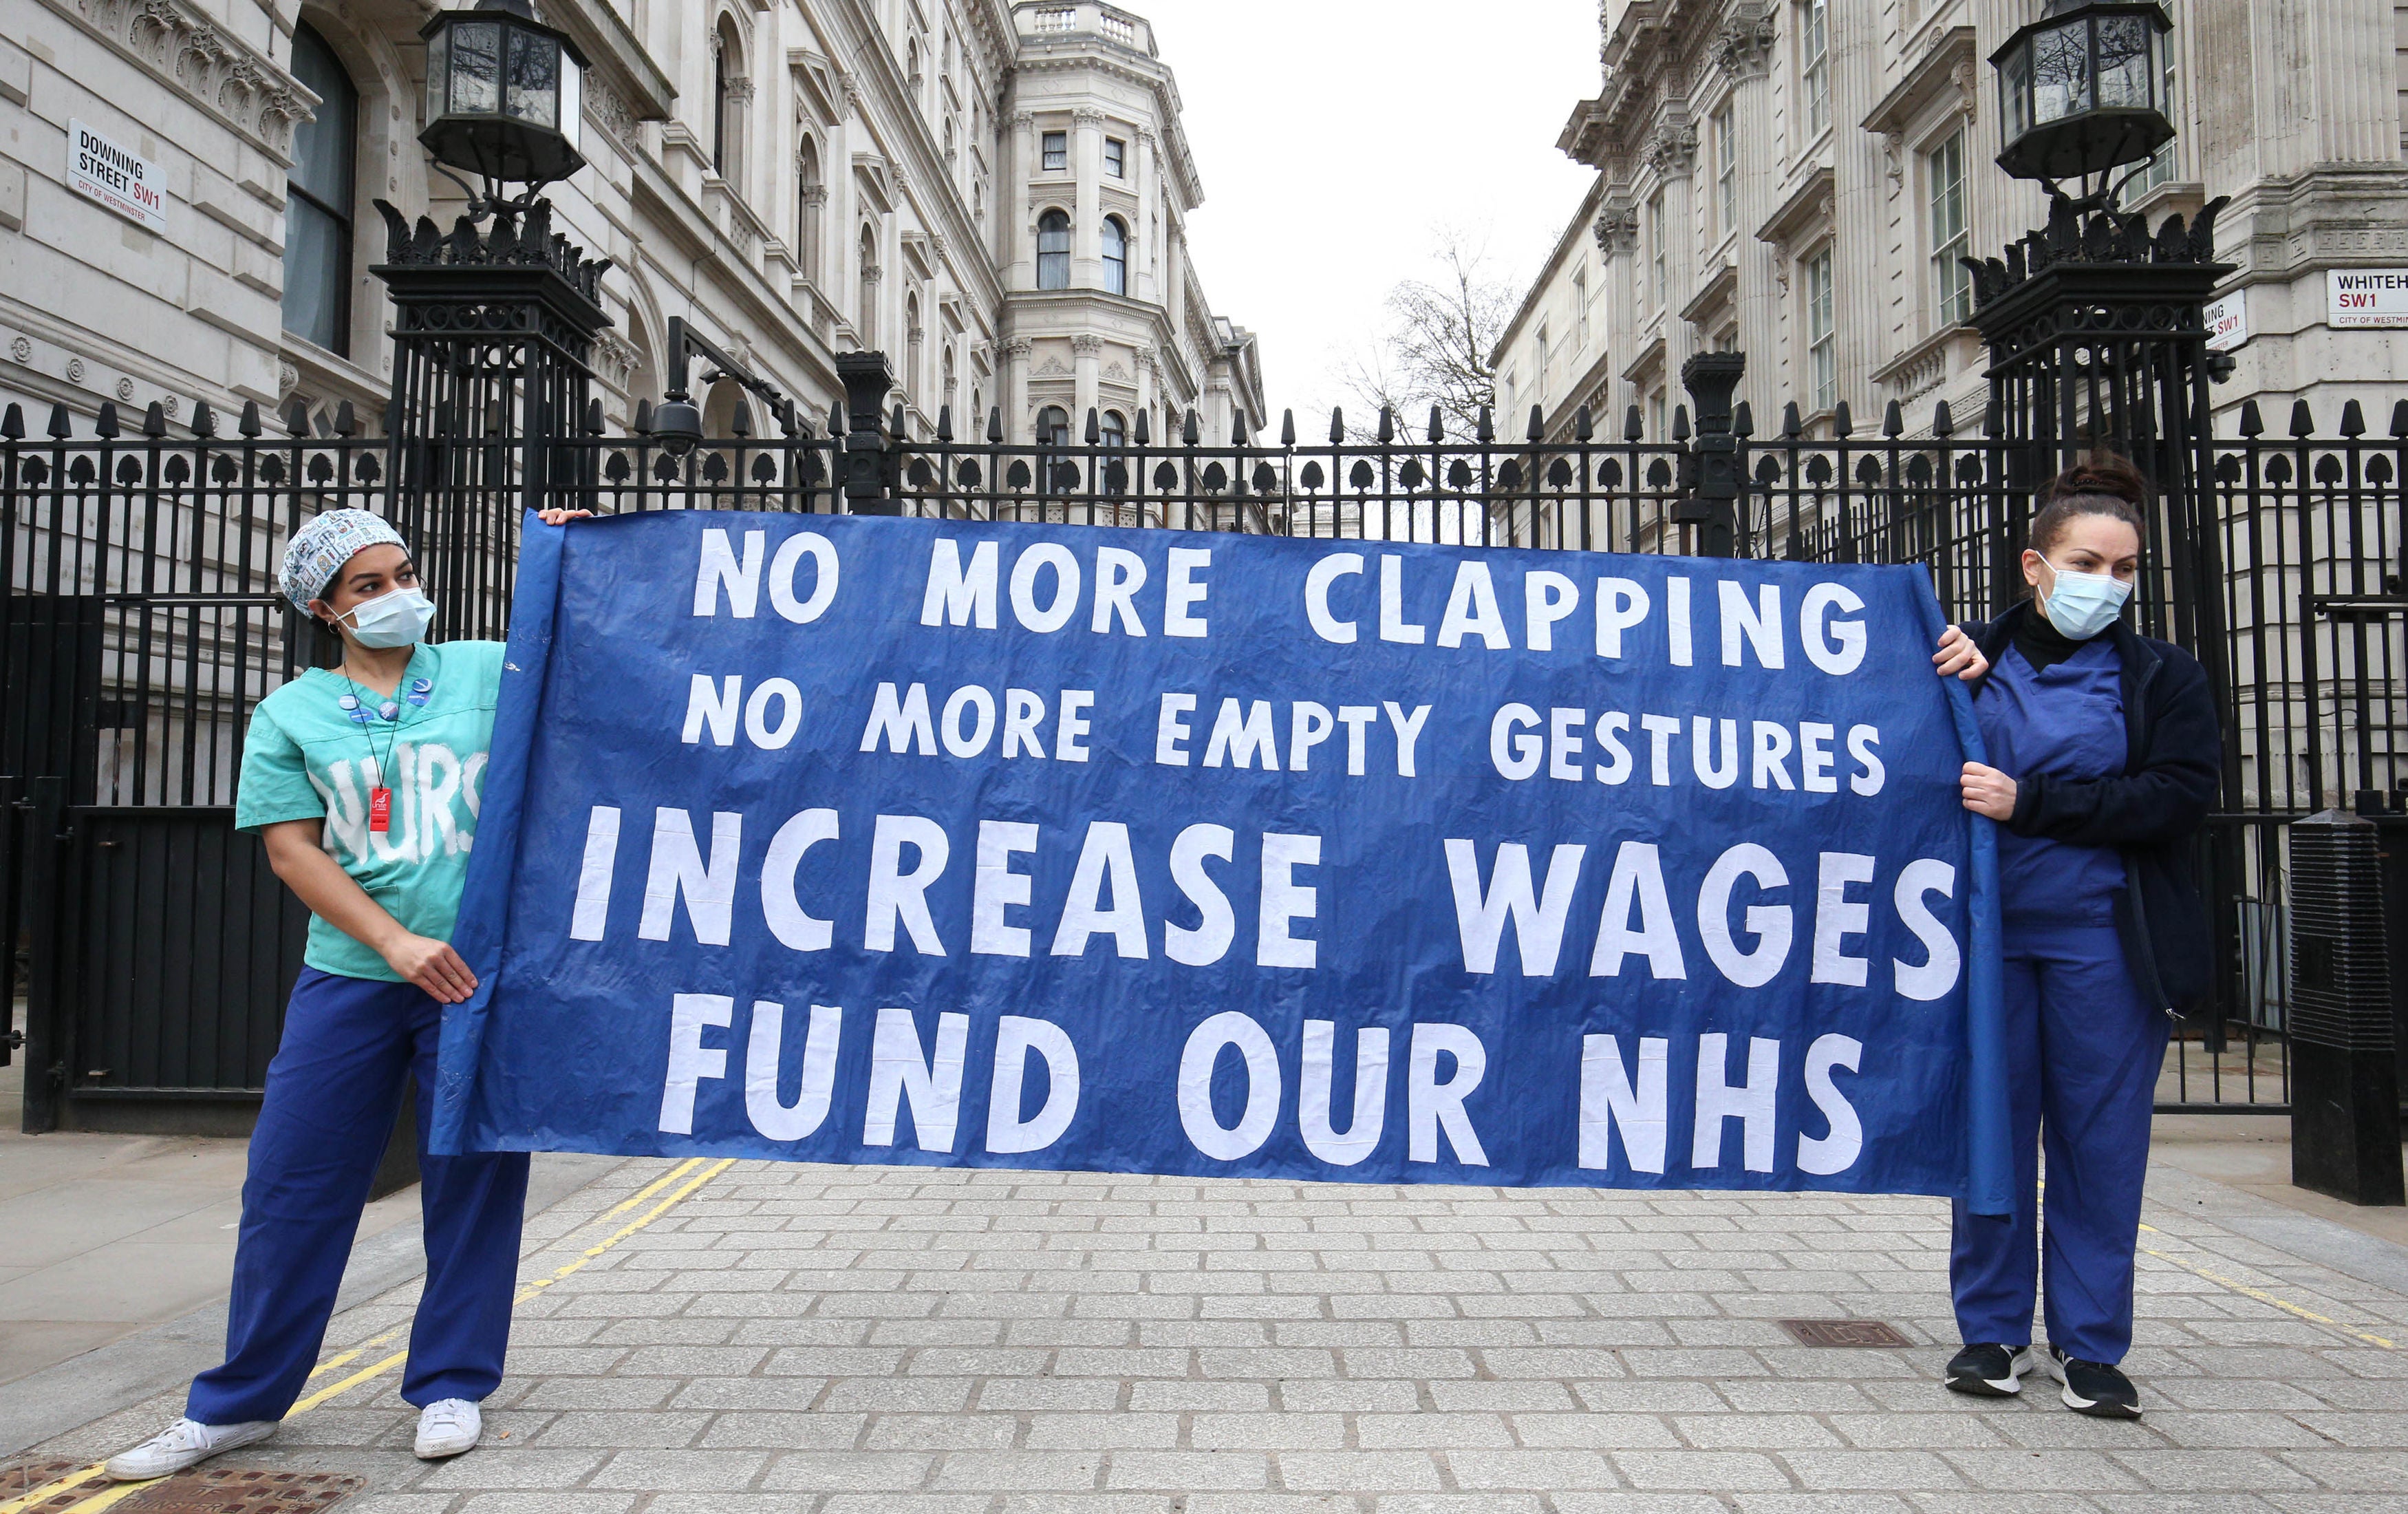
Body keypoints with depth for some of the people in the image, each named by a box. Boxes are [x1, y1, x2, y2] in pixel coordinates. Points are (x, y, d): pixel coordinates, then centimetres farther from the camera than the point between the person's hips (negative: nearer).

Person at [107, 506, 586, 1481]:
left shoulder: (488, 670, 8)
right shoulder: (291, 715, 9)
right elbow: (293, 852, 1)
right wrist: (397, 942, -12)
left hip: (481, 970, -1)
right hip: (350, 976, 1)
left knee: (474, 1181, 5)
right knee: (291, 1184, 6)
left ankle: (451, 1385, 20)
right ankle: (240, 1402, 23)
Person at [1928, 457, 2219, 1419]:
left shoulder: (2163, 676, 5)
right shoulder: (1972, 660, 7)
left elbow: (2179, 797, -8)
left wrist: (2029, 803, -15)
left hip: (2106, 943, 0)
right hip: (1988, 935, 1)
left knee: (2099, 1139, 4)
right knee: (1992, 1130, 6)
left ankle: (2090, 1345, 17)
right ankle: (1992, 1331, 19)